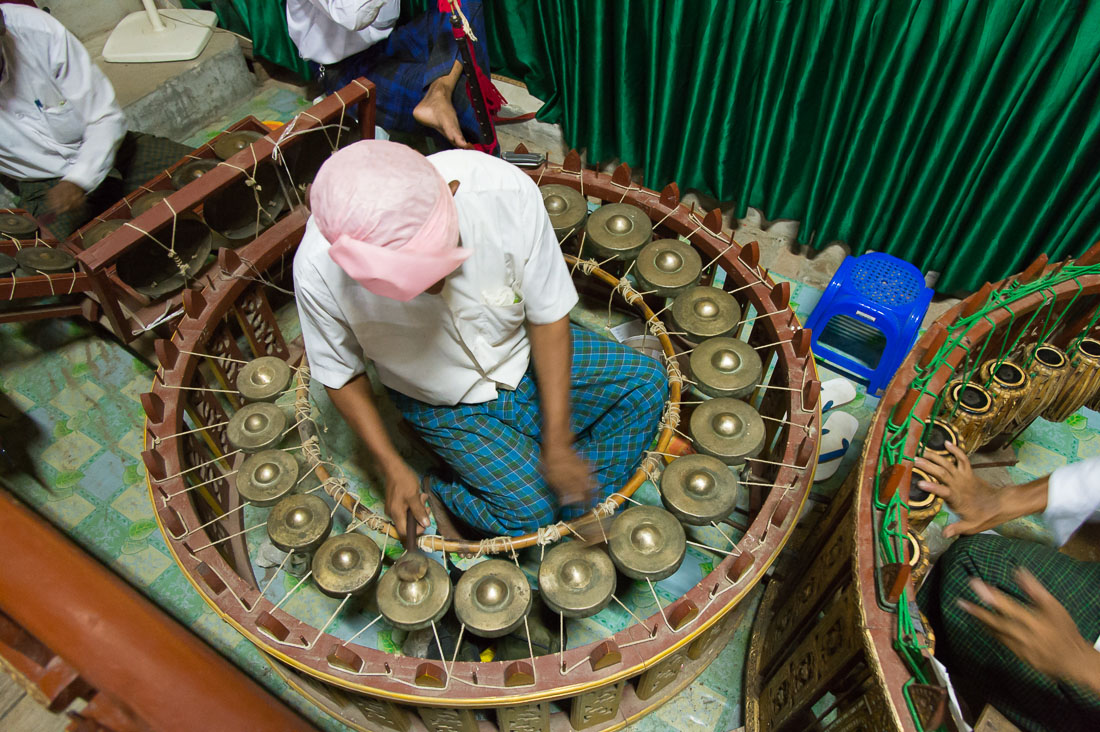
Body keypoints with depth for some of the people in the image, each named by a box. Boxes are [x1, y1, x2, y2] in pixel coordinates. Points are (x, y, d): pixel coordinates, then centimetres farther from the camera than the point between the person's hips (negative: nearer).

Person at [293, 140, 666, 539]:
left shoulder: (505, 191, -32)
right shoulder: (318, 269, -31)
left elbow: (548, 316, -19)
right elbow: (342, 374, -11)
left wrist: (557, 444, -16)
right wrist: (391, 467, -14)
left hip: (524, 351, 3)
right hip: (444, 401, -2)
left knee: (646, 380, -7)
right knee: (530, 511, -13)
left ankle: (582, 513, 6)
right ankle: (436, 496, 14)